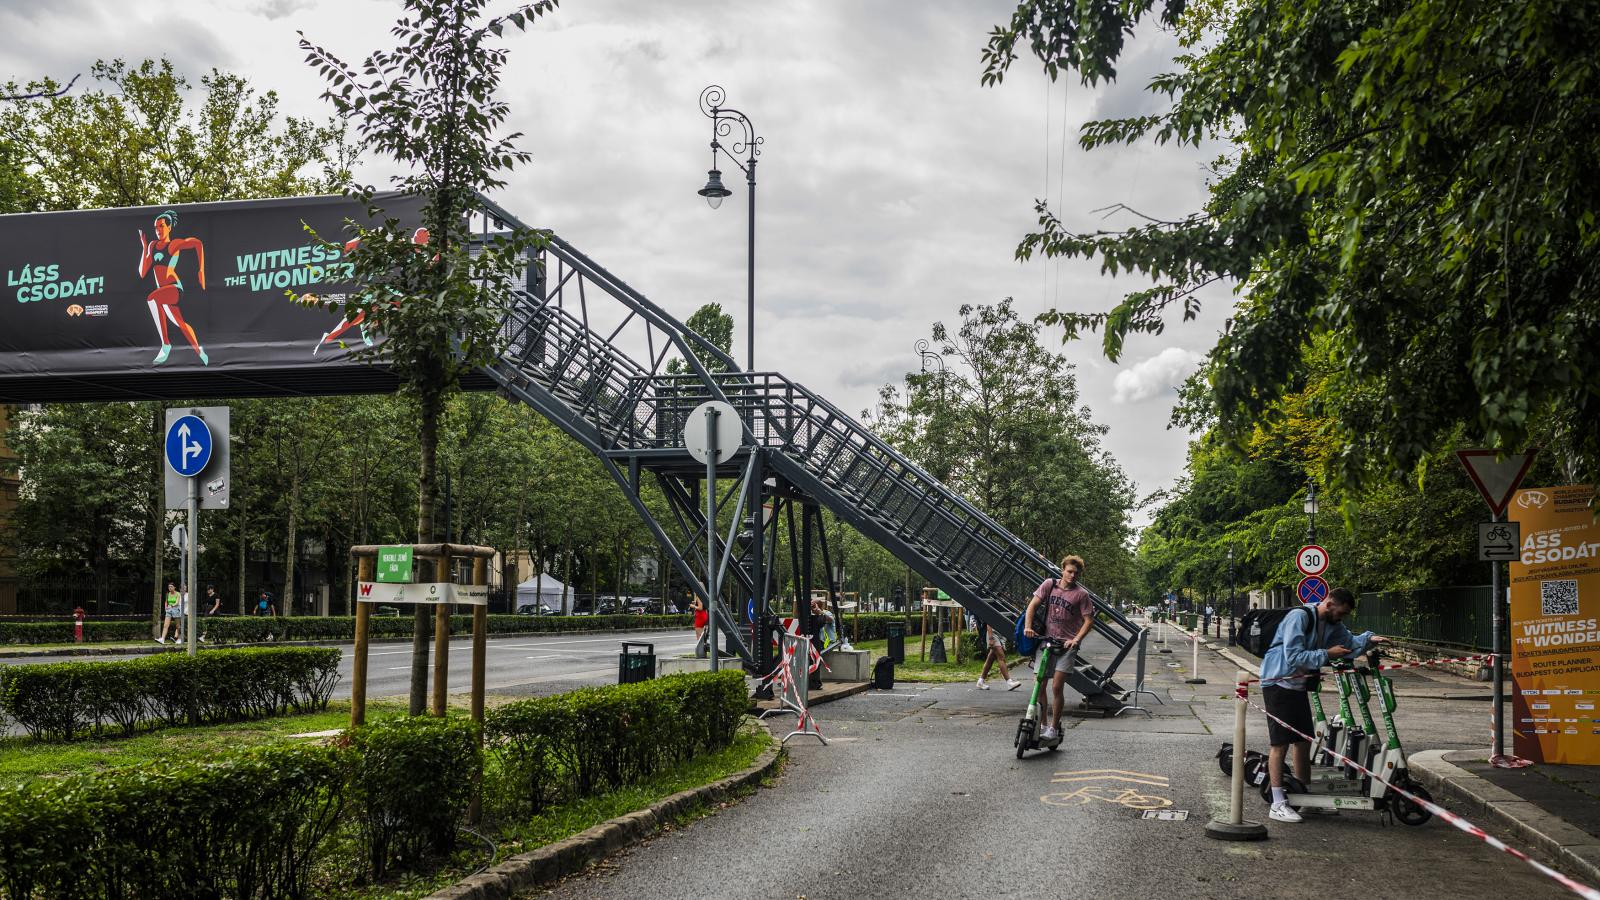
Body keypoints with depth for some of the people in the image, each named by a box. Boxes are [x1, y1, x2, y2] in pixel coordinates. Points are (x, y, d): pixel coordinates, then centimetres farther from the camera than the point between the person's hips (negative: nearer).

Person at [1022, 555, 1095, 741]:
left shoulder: (1081, 594, -4)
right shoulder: (1049, 585, 3)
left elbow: (1089, 620, -3)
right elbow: (1032, 605, 1)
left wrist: (1076, 640, -16)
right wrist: (1028, 627, -13)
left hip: (1067, 645, -3)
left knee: (1057, 687, -9)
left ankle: (1054, 727, 3)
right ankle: (1041, 724, 16)